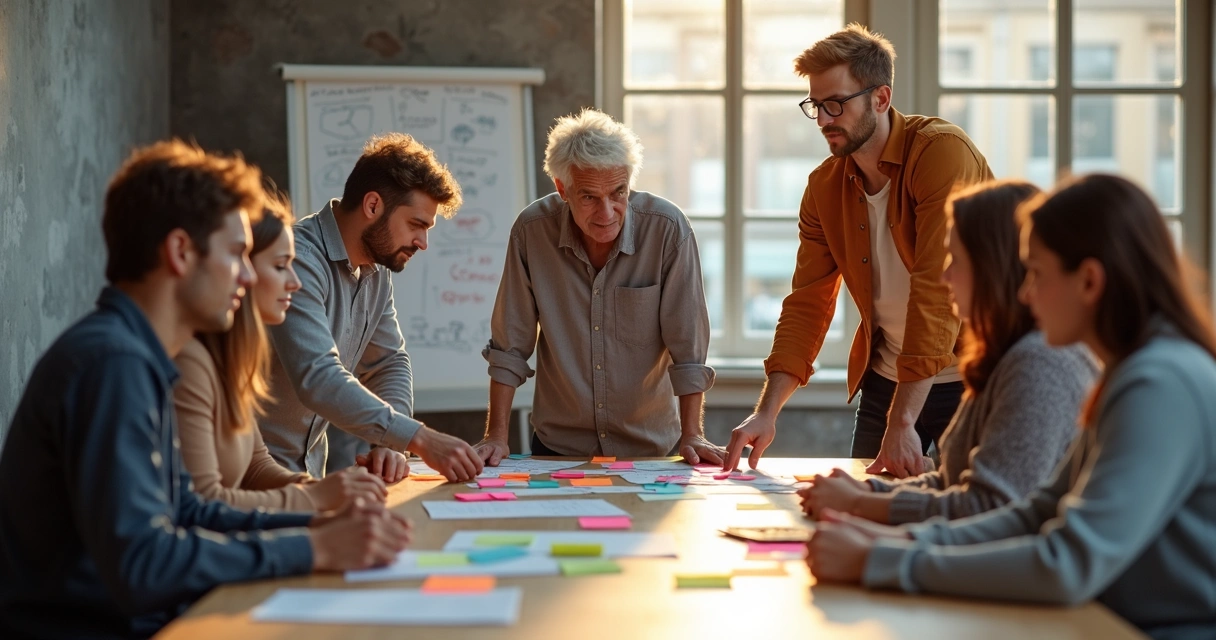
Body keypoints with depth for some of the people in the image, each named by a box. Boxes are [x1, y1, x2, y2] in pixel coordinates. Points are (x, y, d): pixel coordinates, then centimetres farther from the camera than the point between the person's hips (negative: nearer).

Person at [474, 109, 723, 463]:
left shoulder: (668, 230, -12)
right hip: (558, 446, 1)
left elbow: (688, 347, -7)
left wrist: (691, 434, -12)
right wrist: (496, 435, -5)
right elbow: (510, 345, -1)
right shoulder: (532, 230, -8)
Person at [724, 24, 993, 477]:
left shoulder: (942, 152, -21)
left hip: (970, 376, -5)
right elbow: (807, 304, 0)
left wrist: (902, 422, -31)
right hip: (885, 378, 5)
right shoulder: (824, 186, -1)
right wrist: (767, 412, -13)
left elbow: (937, 291, -27)